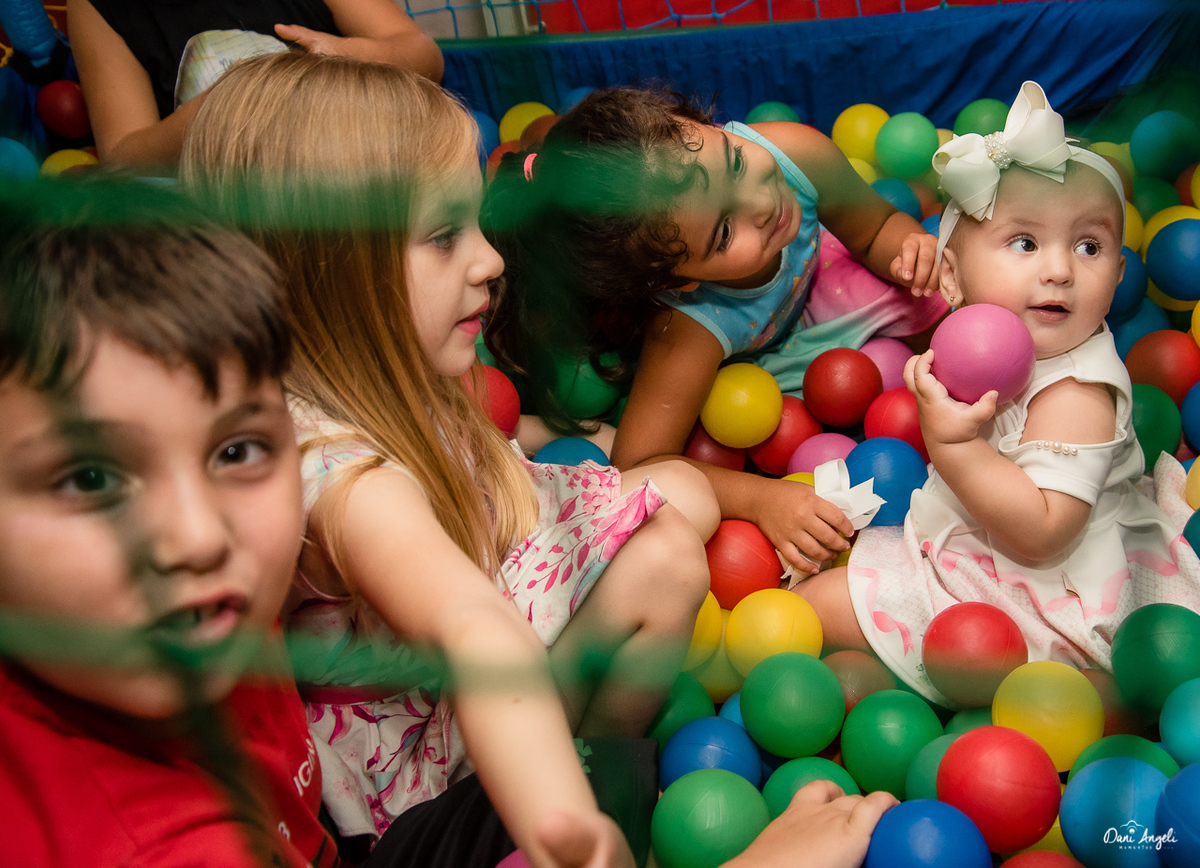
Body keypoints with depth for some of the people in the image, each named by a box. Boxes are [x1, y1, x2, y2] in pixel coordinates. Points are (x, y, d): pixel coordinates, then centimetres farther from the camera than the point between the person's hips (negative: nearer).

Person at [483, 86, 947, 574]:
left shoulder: (797, 154, -38)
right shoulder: (686, 329, -48)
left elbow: (876, 227, -16)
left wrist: (911, 248, -39)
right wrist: (759, 498, -51)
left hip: (807, 269, 3)